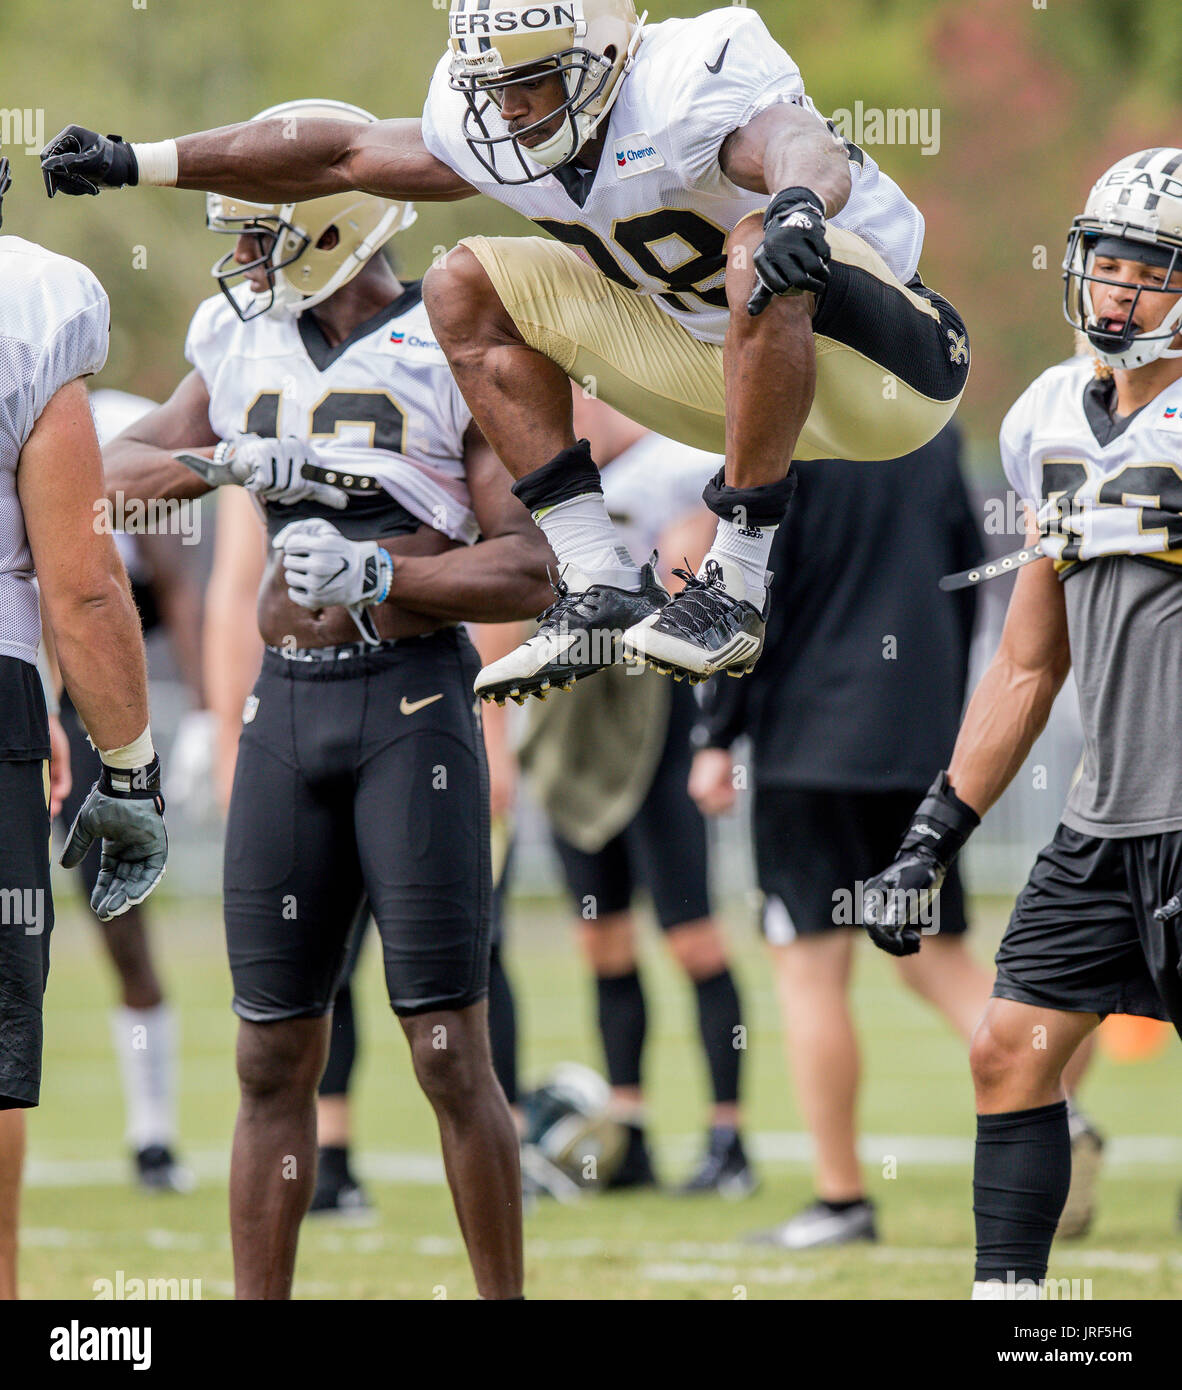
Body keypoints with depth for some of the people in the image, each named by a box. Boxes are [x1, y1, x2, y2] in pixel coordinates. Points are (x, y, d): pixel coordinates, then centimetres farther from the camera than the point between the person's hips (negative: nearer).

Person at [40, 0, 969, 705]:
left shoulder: (689, 89, -26)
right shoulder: (495, 135, -2)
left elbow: (796, 144, -47)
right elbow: (341, 158, 8)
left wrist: (800, 204, -71)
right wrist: (136, 165, 7)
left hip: (888, 373, -8)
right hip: (737, 372, 8)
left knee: (762, 254, -40)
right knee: (471, 287, 2)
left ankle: (737, 586, -29)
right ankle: (604, 592, -5)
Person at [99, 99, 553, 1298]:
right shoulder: (247, 344, 11)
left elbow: (527, 570, -9)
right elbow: (119, 467, 16)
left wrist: (377, 577, -19)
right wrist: (233, 461, -1)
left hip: (411, 702, -5)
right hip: (284, 705, 5)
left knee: (449, 1055, -5)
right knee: (274, 1056, 7)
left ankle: (504, 1299, 3)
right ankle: (256, 1302, 12)